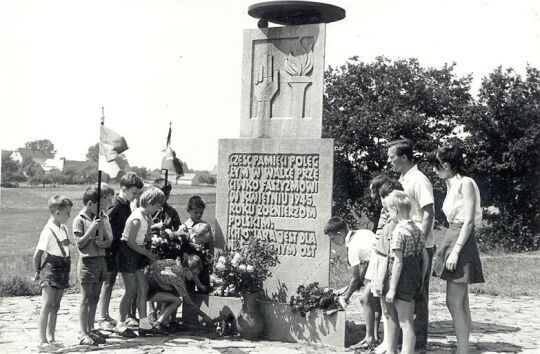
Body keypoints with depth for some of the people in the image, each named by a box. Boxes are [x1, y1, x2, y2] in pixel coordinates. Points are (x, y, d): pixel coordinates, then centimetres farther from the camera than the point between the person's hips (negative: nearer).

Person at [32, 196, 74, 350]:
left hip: (63, 270, 8)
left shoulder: (64, 228, 7)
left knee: (55, 307, 12)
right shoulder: (48, 231, -17)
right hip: (51, 269, -8)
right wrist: (38, 272, -3)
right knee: (47, 306, -6)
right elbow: (37, 255, -13)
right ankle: (42, 341, -3)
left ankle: (51, 338, 18)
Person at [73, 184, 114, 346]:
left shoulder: (103, 218, 7)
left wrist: (103, 243, -12)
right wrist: (92, 228, -20)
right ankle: (84, 334, 3)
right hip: (88, 262, -6)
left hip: (101, 260, 6)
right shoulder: (80, 220, -8)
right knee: (86, 299, -2)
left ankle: (91, 329, 21)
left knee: (95, 298, 12)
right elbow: (79, 243, -12)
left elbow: (110, 240, 10)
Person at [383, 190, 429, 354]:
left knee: (406, 323, -4)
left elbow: (398, 262, -19)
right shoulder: (417, 229, 10)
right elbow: (425, 258, 12)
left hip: (402, 279, -9)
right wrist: (420, 281, 19)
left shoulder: (399, 231, -16)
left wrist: (392, 289, -17)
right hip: (415, 278, 9)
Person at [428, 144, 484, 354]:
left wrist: (455, 251, -20)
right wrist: (450, 249, 13)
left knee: (454, 302, -10)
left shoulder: (466, 183, -11)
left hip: (462, 241, -9)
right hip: (452, 238, 9)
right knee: (461, 303, 11)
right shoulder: (451, 185, 15)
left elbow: (469, 221, -16)